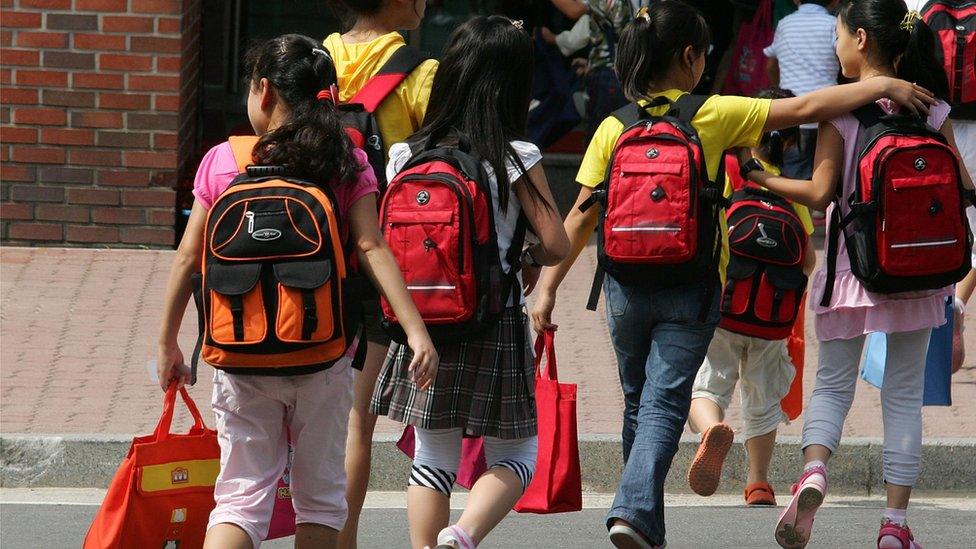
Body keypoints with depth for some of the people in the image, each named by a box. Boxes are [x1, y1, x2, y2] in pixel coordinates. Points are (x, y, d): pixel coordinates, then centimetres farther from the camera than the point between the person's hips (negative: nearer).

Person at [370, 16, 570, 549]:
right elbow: (556, 245, -10)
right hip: (494, 323, -3)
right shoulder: (516, 160, -11)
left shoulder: (405, 156, -1)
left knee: (433, 455, 15)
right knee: (514, 455, 9)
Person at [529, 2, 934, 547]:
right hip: (691, 288, -3)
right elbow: (803, 109, -5)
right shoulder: (713, 115, -6)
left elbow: (581, 219, -1)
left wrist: (549, 287, 5)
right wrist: (881, 87, 1)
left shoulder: (613, 129, 1)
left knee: (640, 405, 17)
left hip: (626, 286, 3)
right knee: (664, 405, -5)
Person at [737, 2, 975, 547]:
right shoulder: (932, 111, 0)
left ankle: (814, 471, -20)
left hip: (852, 269, -2)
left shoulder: (840, 111, -8)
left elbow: (820, 193, -13)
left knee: (833, 384, 8)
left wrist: (759, 177, -1)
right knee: (905, 394, 9)